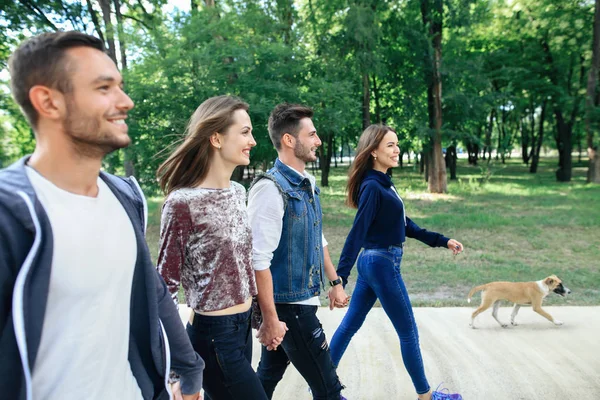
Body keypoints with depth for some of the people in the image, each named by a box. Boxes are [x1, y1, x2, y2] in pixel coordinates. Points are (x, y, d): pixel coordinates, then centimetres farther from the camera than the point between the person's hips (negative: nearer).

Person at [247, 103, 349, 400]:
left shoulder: (308, 183, 7)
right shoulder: (271, 188, -20)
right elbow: (259, 259, -22)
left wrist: (335, 282, 17)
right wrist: (270, 318, -21)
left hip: (303, 300, 8)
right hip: (287, 305, -8)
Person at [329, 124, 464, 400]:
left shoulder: (383, 183, 10)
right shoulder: (372, 187, -19)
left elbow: (405, 225, 15)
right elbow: (356, 234, -23)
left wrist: (442, 241, 16)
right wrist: (340, 279, -24)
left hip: (373, 262, 9)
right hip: (382, 264, -9)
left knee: (350, 325, 15)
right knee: (408, 332, 7)